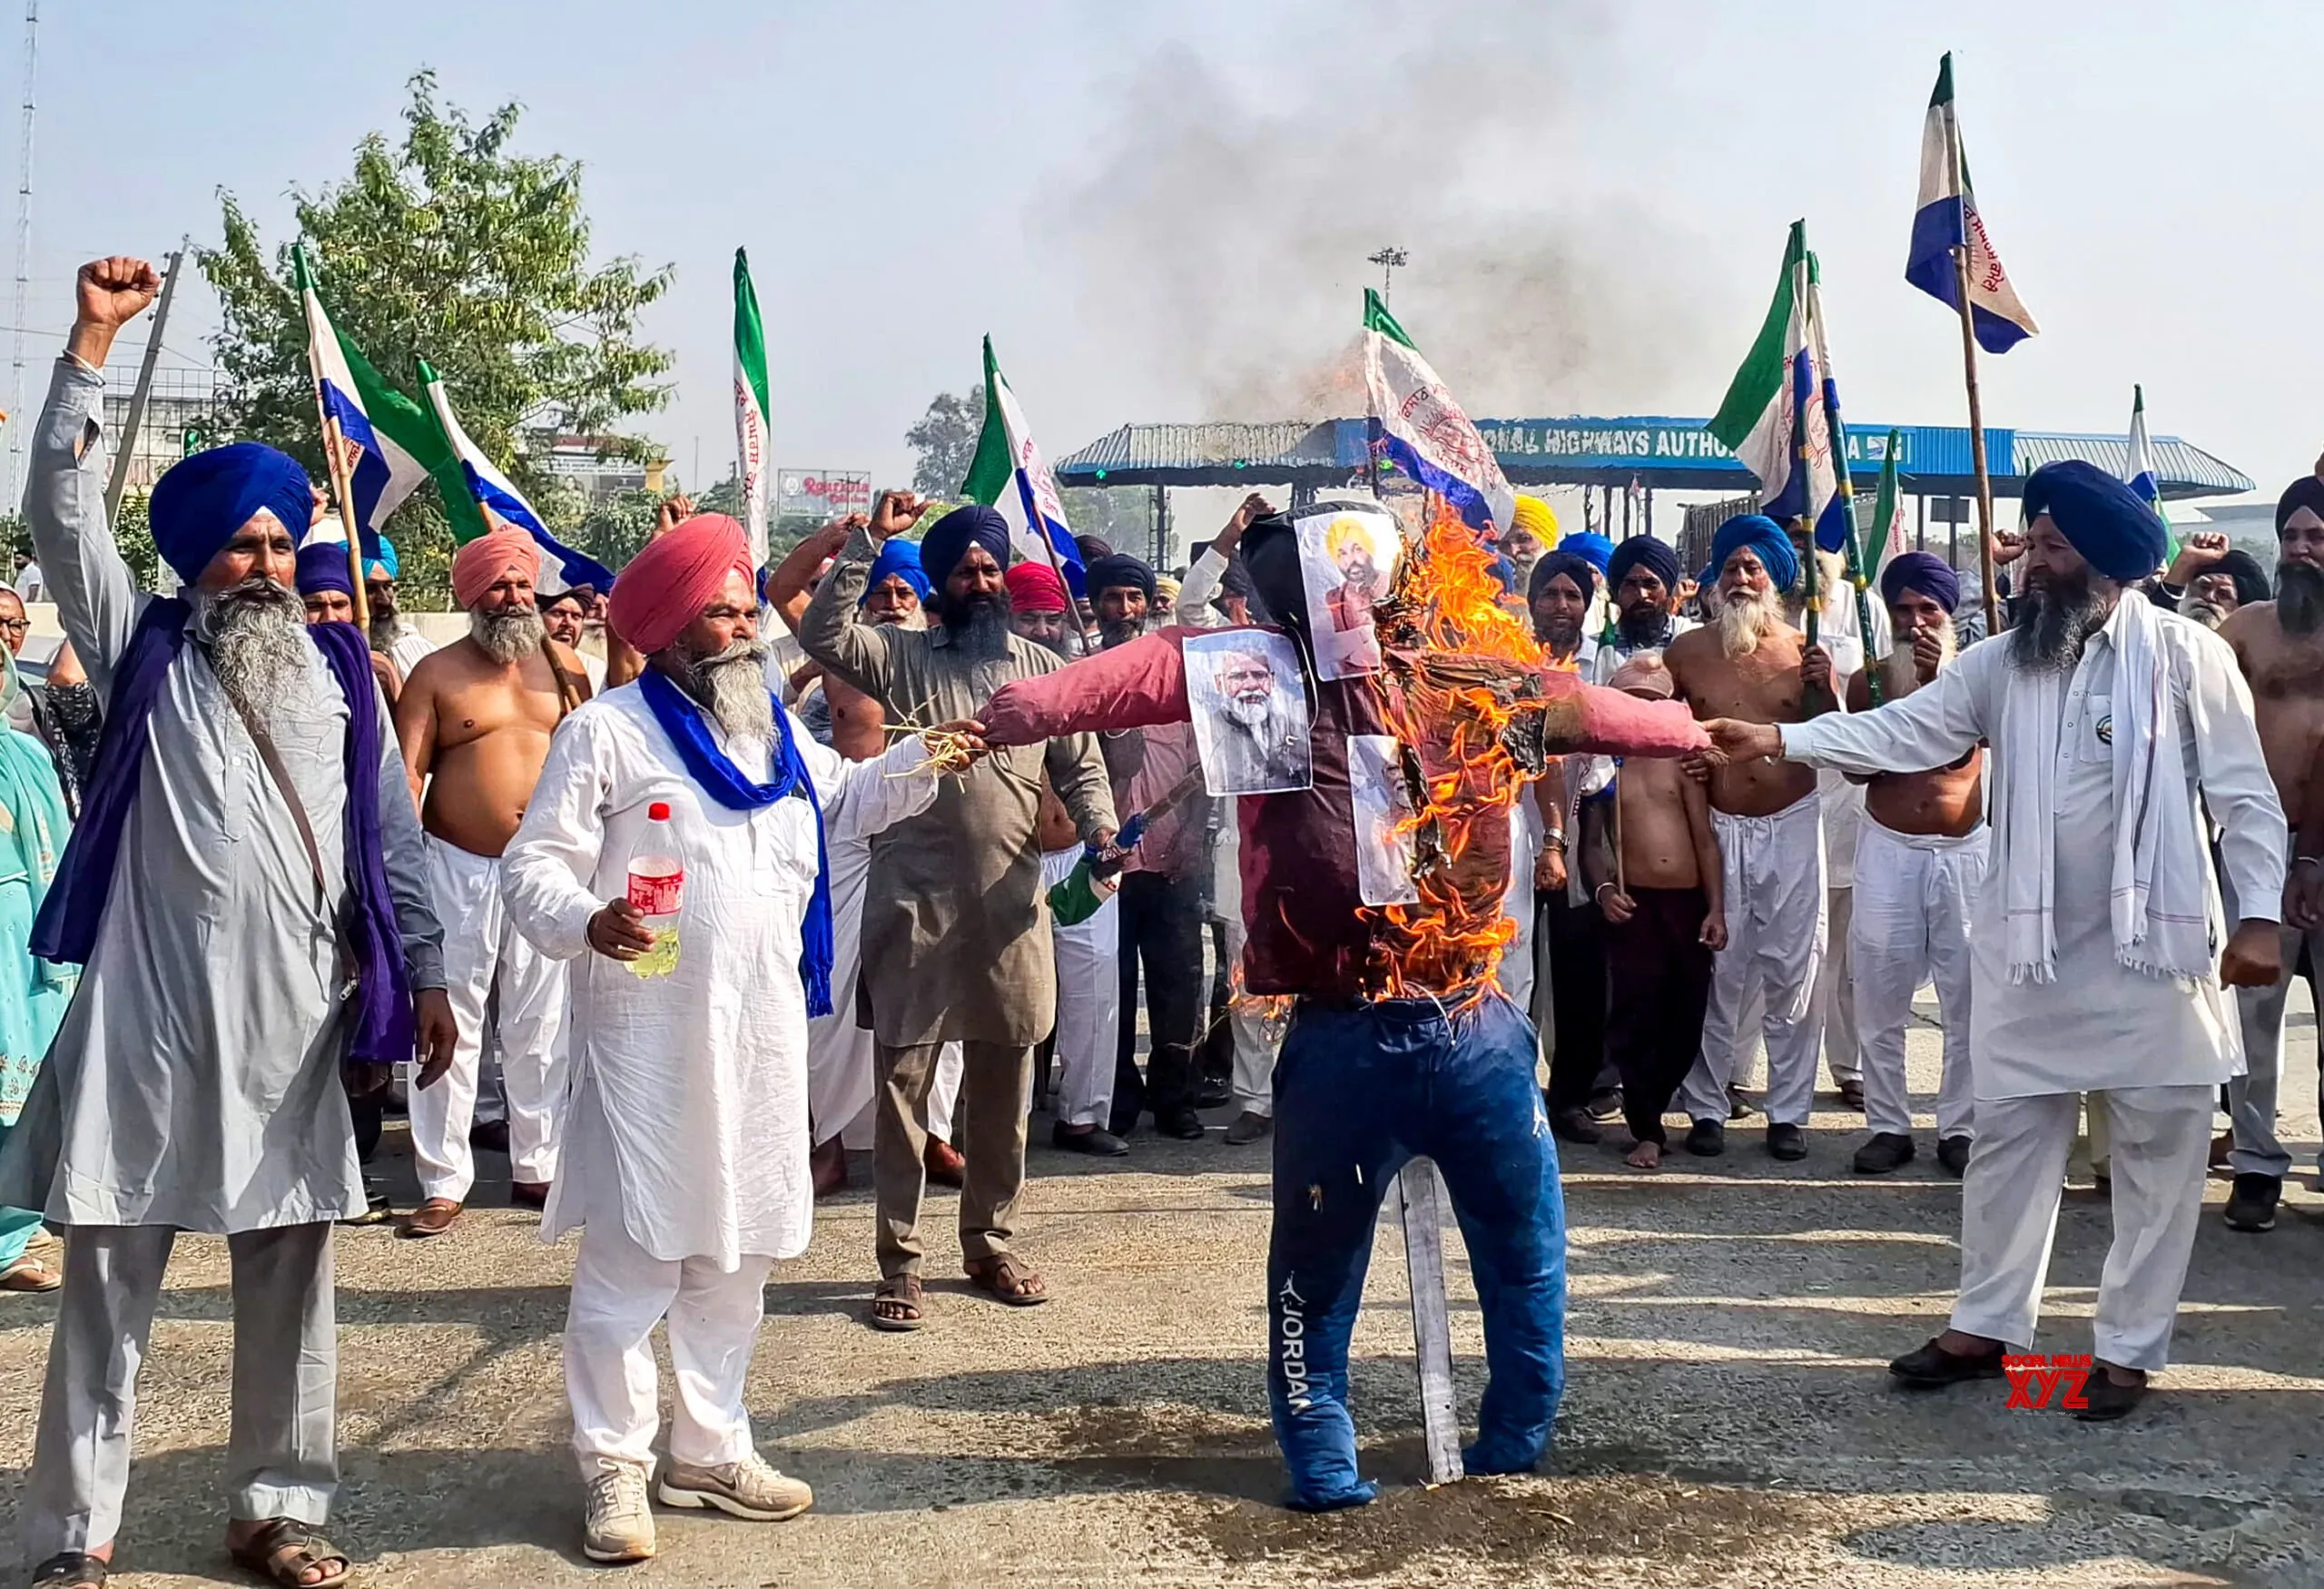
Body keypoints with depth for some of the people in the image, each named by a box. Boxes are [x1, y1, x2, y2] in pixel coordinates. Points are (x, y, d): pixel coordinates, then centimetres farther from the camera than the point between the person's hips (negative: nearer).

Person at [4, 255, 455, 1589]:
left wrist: (423, 972, 6)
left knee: (292, 1274, 9)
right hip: (150, 1011, -2)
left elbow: (392, 830, 11)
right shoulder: (145, 650, 6)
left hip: (299, 1016, 2)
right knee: (111, 1282, 2)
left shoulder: (338, 668, 11)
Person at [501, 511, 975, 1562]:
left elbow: (840, 802, 30)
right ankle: (614, 1470, 7)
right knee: (632, 1252, -6)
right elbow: (533, 865, -11)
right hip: (649, 1035, -7)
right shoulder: (607, 730, -8)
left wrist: (921, 761, 15)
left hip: (761, 1032, 7)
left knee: (736, 1249, 14)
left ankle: (710, 1449, 26)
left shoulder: (774, 729, 13)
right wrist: (587, 922, -30)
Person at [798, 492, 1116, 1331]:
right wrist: (869, 539, -16)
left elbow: (1080, 766, 11)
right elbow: (822, 633, -14)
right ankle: (899, 1263, 8)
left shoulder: (1041, 667, 10)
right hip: (914, 903, -2)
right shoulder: (899, 655, 3)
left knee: (1004, 1085, 11)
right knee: (901, 1079, -1)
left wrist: (1100, 826, -8)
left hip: (1009, 905, 3)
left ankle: (991, 1244, 25)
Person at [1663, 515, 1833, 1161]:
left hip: (1793, 825, 0)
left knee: (1792, 972, 4)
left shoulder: (1802, 652, 2)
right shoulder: (1685, 652, 2)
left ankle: (1788, 1111, 13)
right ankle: (1706, 1107, 14)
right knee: (1717, 971, 3)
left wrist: (1824, 689, -12)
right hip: (1716, 827, 0)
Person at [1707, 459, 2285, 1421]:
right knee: (2010, 1140, 10)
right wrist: (1779, 739, -14)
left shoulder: (2184, 654, -5)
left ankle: (2130, 1347, 17)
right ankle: (1985, 1326, 21)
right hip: (2031, 949, 4)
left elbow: (2243, 792, -5)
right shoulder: (2000, 662, 5)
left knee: (2158, 1151, 5)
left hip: (2155, 947, -4)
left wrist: (2259, 915, -11)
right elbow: (1900, 731, -1)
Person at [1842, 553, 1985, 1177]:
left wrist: (1935, 680, -21)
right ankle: (1888, 1125, 10)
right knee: (1880, 1001, 2)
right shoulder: (1868, 681, 6)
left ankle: (1959, 1127, 11)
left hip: (1964, 850, -1)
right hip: (1888, 849, 1)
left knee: (1967, 1001, 2)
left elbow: (1958, 751, -13)